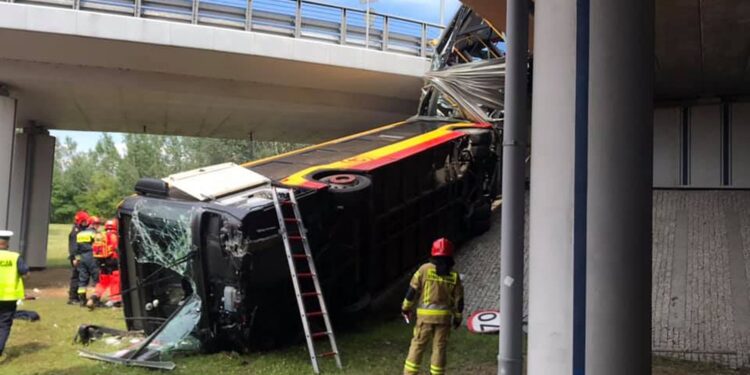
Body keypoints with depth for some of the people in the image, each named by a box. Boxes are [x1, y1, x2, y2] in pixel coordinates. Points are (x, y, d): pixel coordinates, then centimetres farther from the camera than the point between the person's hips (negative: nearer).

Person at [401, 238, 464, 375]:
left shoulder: (425, 269, -4)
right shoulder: (454, 275, 1)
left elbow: (413, 290, -3)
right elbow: (459, 299, 4)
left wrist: (406, 307, 9)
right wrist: (458, 317, 16)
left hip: (425, 314, -1)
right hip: (444, 316, 1)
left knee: (418, 344, 6)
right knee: (439, 347, 8)